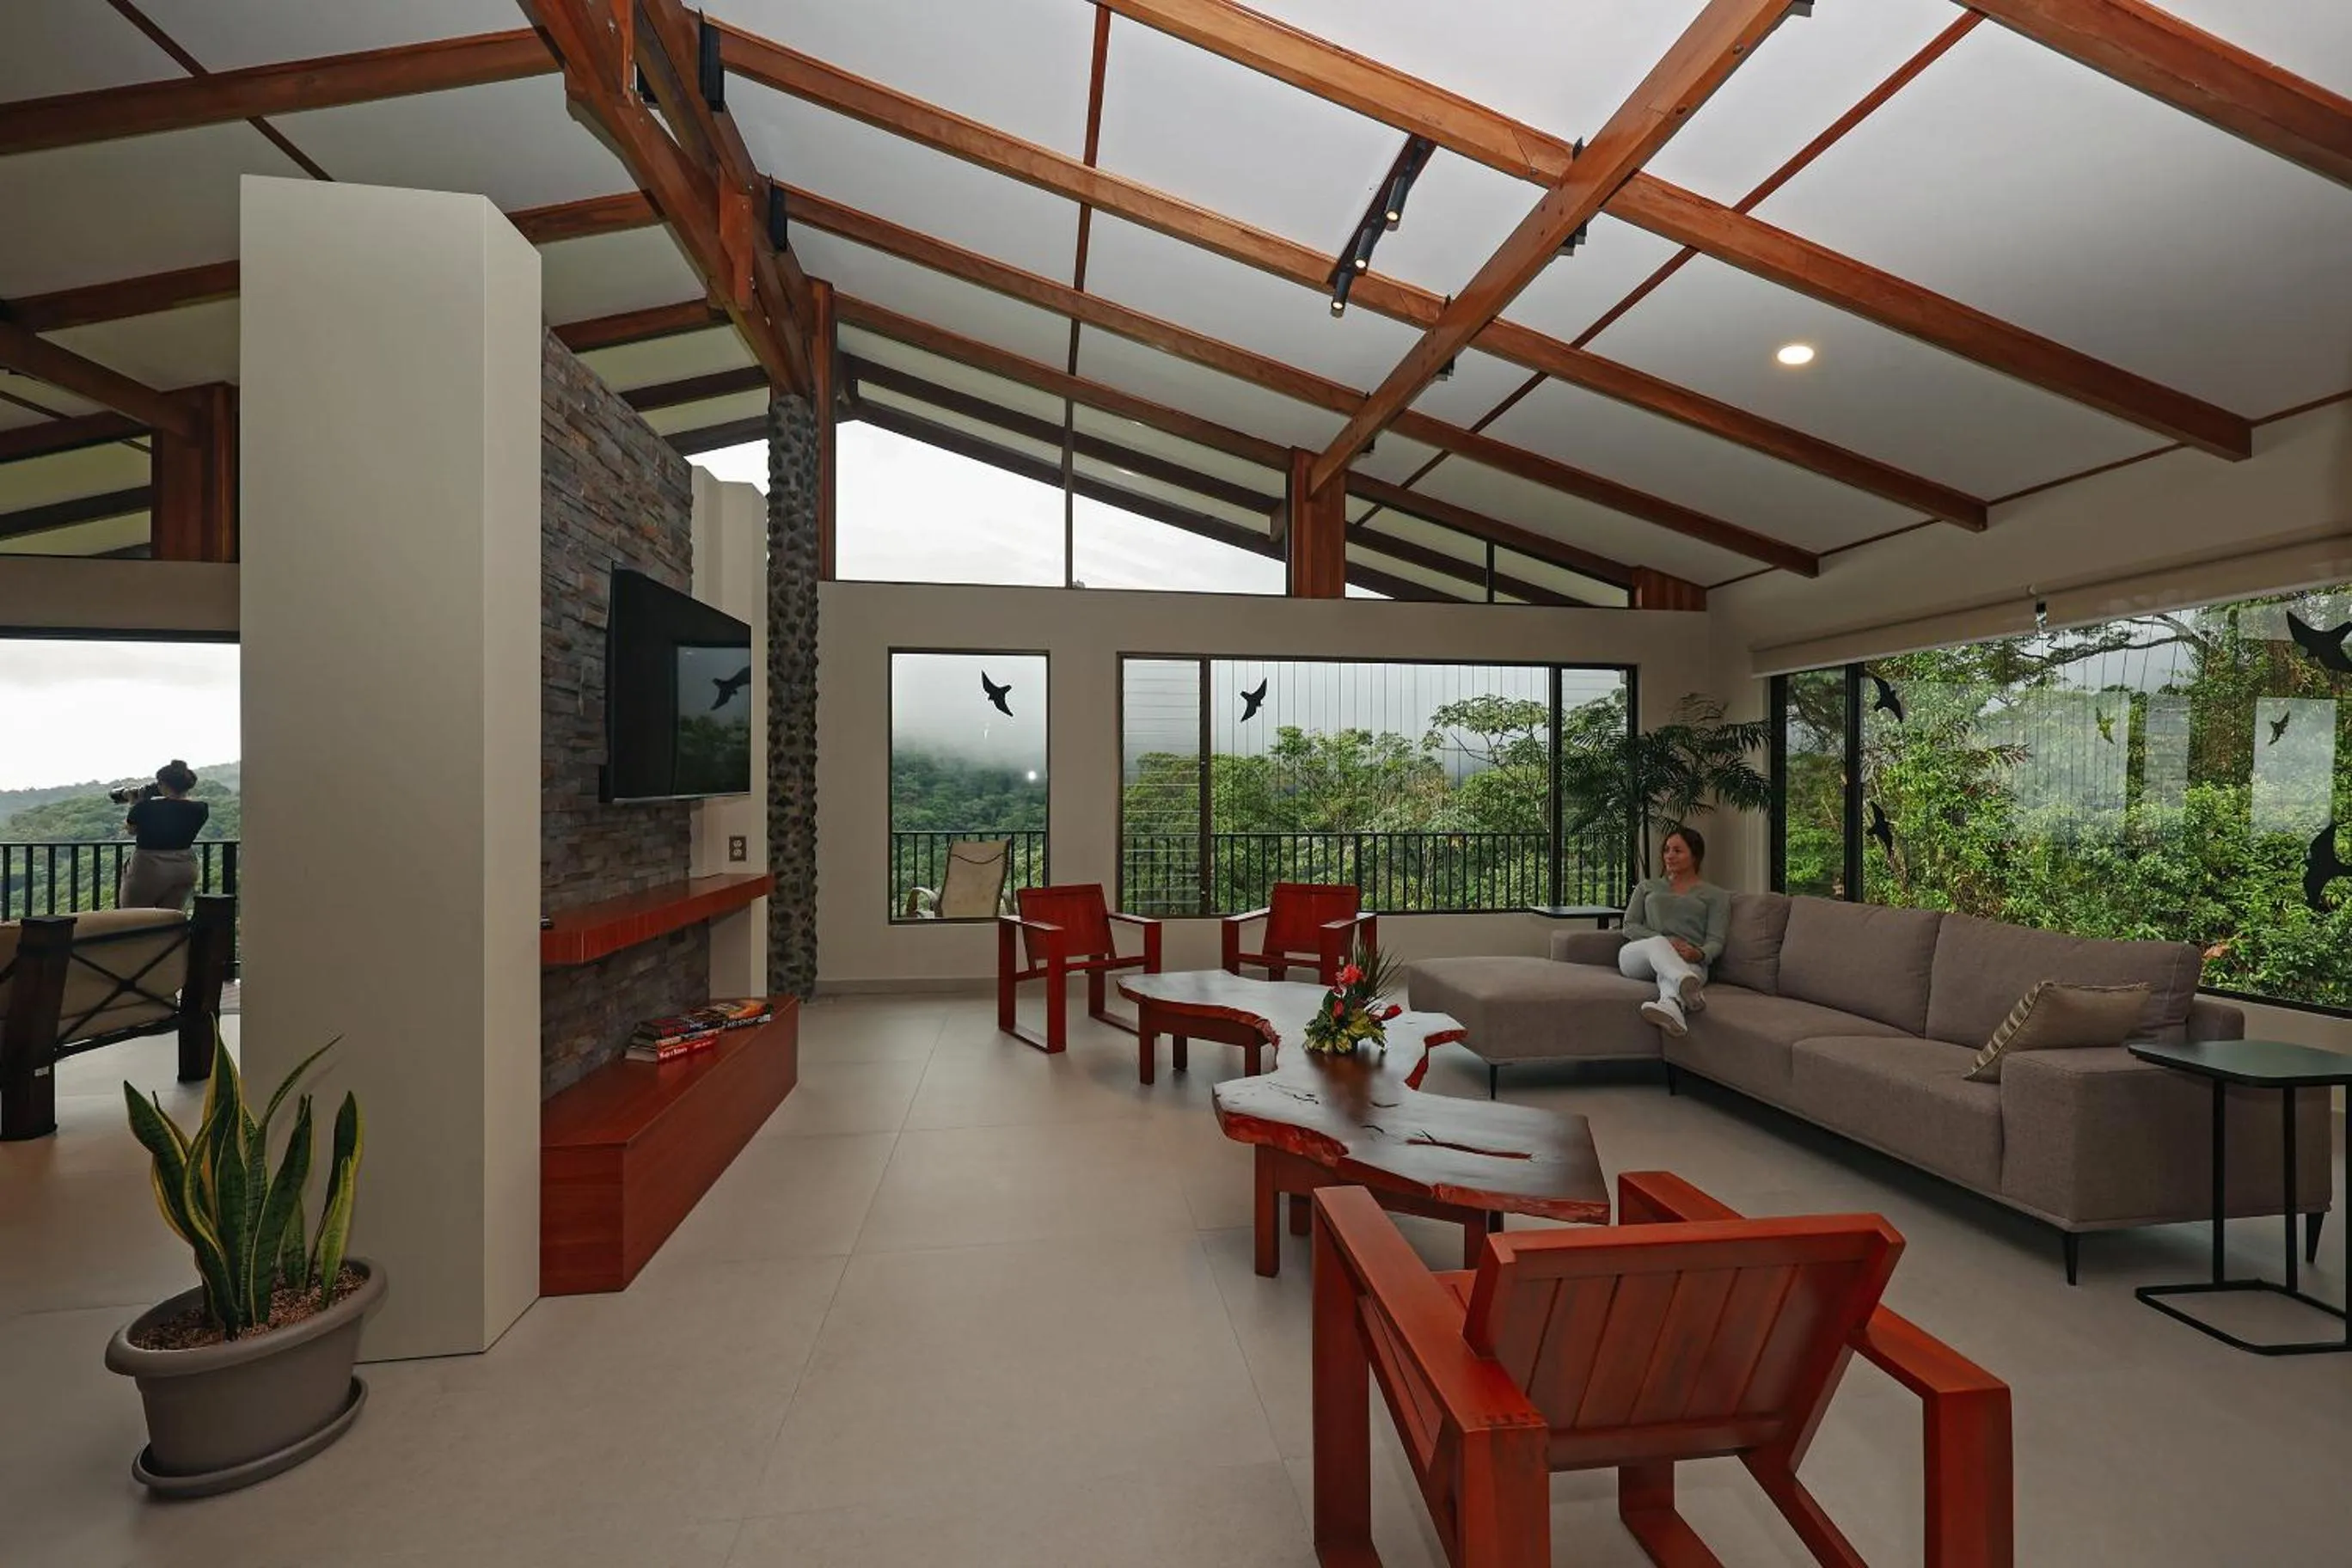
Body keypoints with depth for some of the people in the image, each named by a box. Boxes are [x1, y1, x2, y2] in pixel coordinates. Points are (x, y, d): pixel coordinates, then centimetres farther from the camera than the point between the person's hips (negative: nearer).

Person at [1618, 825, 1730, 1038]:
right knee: (1658, 944, -38)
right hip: (1638, 955, 1)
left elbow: (1716, 942, 7)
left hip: (1688, 963, -1)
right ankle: (1689, 988, -69)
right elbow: (1629, 926, 13)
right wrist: (1665, 941, -8)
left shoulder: (1716, 895, 21)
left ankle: (1671, 1004, -75)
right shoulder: (1647, 887, 27)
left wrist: (1699, 954, -19)